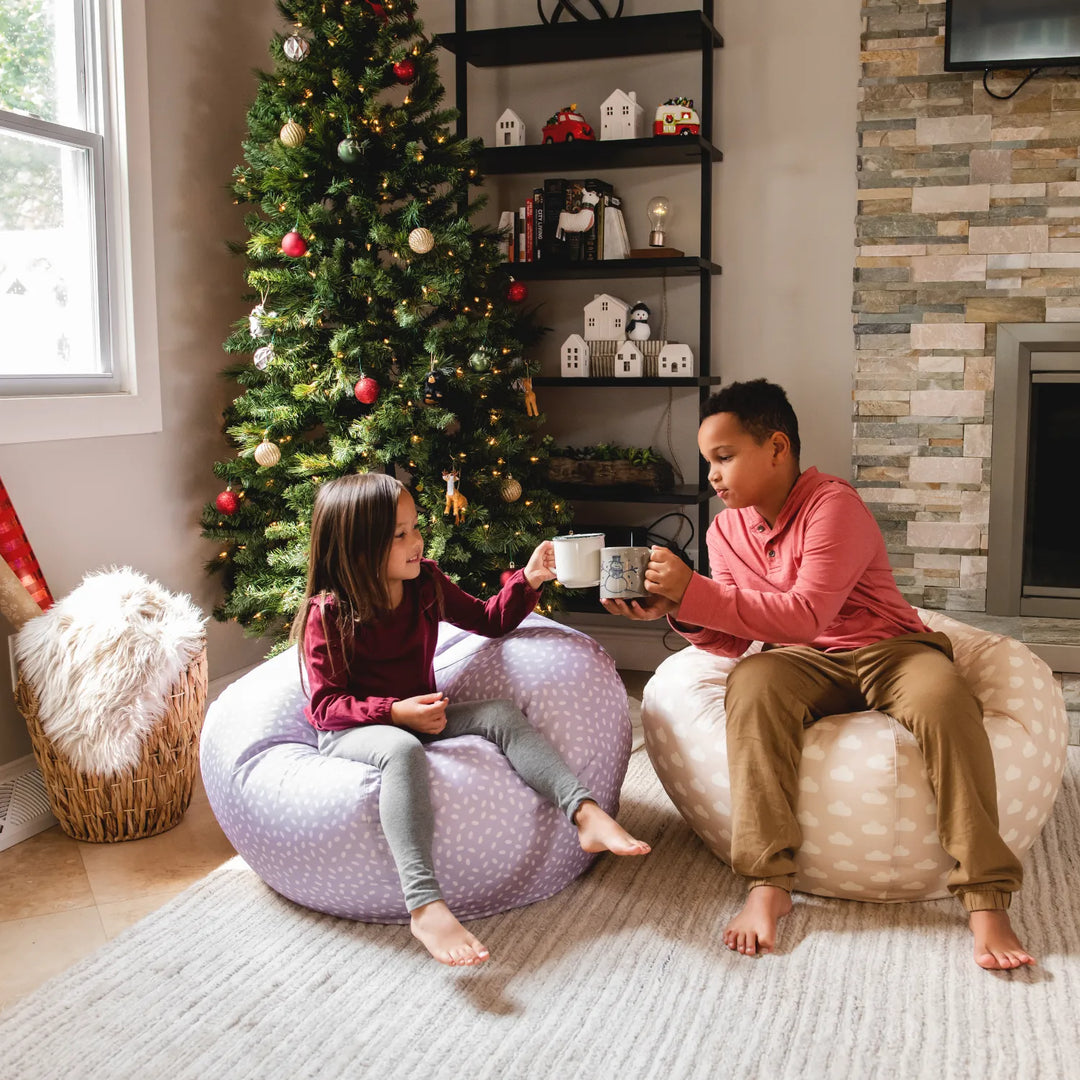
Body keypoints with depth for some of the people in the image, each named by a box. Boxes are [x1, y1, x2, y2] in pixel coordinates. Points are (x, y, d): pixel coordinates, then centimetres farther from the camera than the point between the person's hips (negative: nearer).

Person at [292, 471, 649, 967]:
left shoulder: (426, 584, 2)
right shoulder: (327, 613, -16)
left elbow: (487, 620, 13)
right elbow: (327, 704, -16)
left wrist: (527, 581, -4)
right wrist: (396, 712, -30)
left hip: (417, 716, 6)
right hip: (350, 732, -6)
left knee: (502, 714, -16)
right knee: (402, 750, -40)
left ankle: (585, 813, -28)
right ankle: (424, 905, -52)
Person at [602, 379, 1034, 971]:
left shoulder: (833, 504, -16)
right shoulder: (726, 529, 5)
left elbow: (807, 614, -27)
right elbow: (733, 640, 2)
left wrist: (694, 591, -30)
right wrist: (676, 611, -18)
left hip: (888, 648, -3)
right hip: (805, 663, 4)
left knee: (942, 698, -36)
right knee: (751, 684, -30)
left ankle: (986, 900, -28)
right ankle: (768, 885, -32)